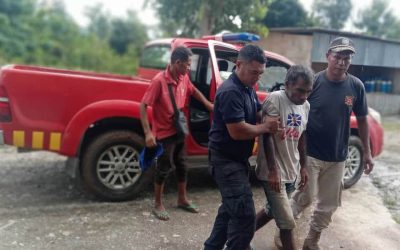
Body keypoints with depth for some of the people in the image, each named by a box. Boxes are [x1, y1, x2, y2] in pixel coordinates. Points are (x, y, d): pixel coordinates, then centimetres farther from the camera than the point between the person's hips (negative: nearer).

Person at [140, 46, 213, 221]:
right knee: (163, 169, 4)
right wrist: (148, 133, -28)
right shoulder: (159, 80, -23)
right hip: (164, 134, -7)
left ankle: (182, 200, 34)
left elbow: (194, 91, 21)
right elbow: (143, 106, -22)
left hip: (179, 131, 7)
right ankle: (158, 205, 21)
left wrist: (208, 105, 20)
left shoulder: (184, 78, -2)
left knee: (182, 166, 17)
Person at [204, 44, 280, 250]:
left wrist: (273, 121, -9)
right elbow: (237, 131, -27)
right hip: (226, 161, -10)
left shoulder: (248, 88, 9)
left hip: (237, 159, 10)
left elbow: (259, 114, 12)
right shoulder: (230, 92, -23)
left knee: (231, 208, 20)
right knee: (245, 214, -9)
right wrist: (265, 128, -13)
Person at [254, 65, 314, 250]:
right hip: (273, 172, -8)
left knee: (272, 211, 21)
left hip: (291, 171, 8)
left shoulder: (305, 106, 6)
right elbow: (267, 135, -19)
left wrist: (303, 166, 16)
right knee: (287, 222, -3)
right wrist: (273, 170, -21)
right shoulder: (275, 99, -17)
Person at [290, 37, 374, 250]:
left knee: (329, 204, 13)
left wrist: (367, 152, 8)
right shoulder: (313, 81, -11)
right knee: (304, 197, 3)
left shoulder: (356, 86, -2)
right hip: (310, 154, -3)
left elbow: (362, 120, 8)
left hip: (337, 157, 4)